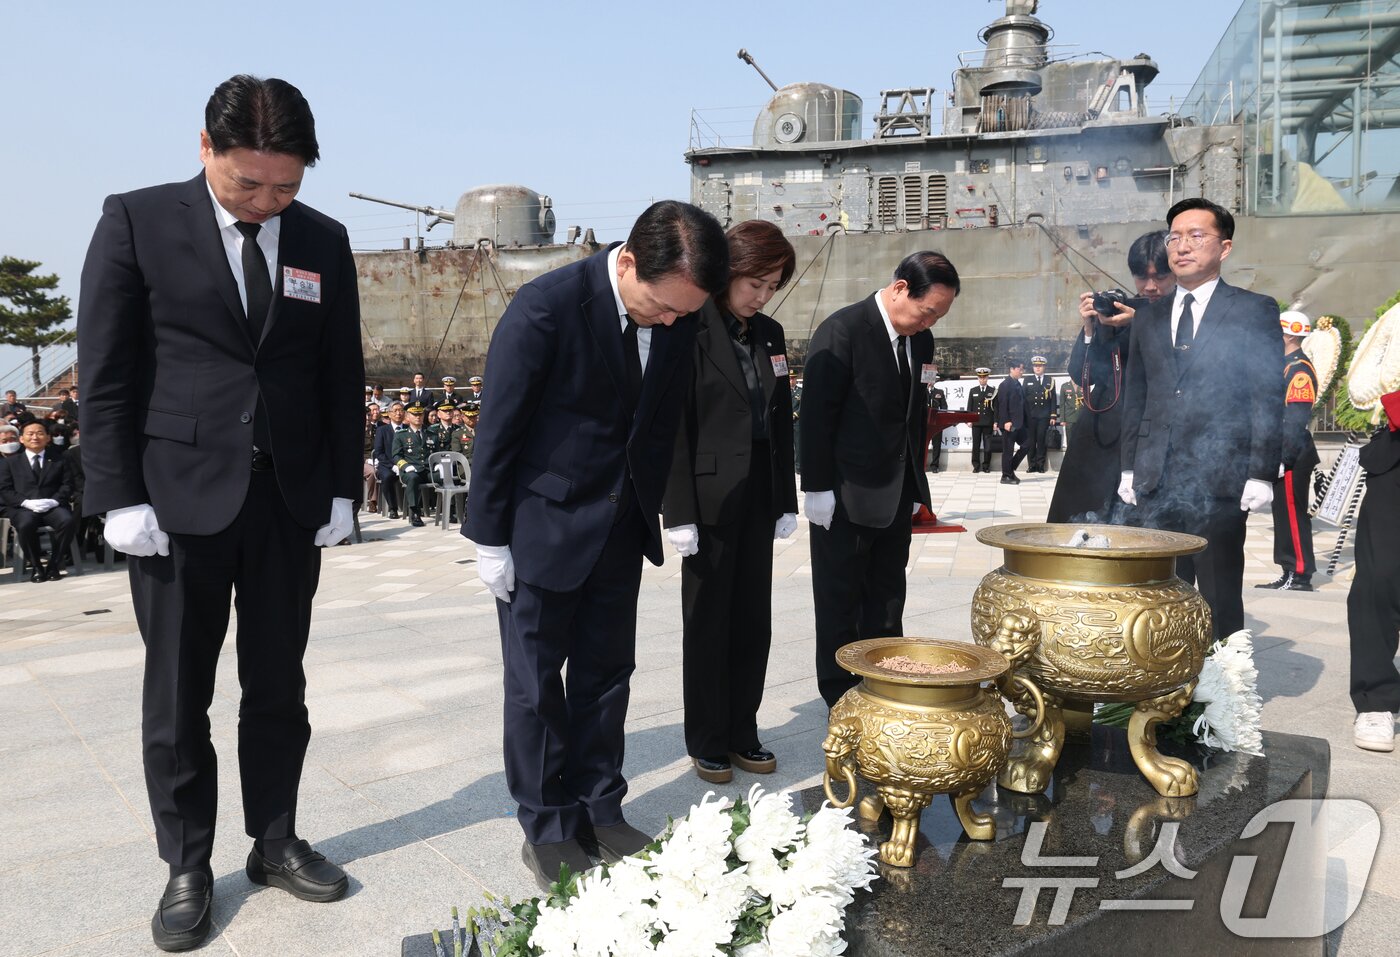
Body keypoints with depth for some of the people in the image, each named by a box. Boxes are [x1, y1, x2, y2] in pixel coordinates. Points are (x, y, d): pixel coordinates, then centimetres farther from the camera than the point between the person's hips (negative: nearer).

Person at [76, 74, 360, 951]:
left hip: (292, 499, 3)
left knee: (278, 688, 12)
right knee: (178, 698, 8)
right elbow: (105, 374, -3)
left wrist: (343, 488, 3)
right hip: (180, 494, -2)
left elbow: (343, 377, 8)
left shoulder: (323, 241, 7)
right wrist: (121, 497, -8)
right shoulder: (137, 222, -1)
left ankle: (276, 843, 28)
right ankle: (188, 870, 23)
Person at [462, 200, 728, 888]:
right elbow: (498, 428, -16)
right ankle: (546, 827, 23)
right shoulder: (546, 306, -21)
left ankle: (599, 811, 29)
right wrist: (490, 539, -12)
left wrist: (653, 510, 6)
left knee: (605, 673, 14)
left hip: (621, 526, 5)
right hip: (542, 525, -5)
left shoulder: (677, 319, -5)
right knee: (535, 682, 7)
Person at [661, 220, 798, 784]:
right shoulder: (691, 331, -10)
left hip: (759, 499, 6)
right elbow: (674, 427, -12)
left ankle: (742, 733, 26)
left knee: (753, 622, 12)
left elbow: (781, 421, 13)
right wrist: (679, 513, -16)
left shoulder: (770, 335, 10)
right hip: (709, 500, -6)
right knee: (707, 624, 6)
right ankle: (707, 742, 20)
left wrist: (787, 500, 10)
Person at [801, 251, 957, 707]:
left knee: (887, 605, 13)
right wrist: (818, 488, -16)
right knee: (841, 606, 5)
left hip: (896, 498, 7)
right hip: (846, 498, -7)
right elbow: (816, 413, -15)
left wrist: (915, 486, 13)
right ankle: (842, 701, 17)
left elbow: (917, 414, 14)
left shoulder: (920, 339, 8)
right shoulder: (842, 331, -14)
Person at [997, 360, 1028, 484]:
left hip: (1018, 423, 8)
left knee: (1025, 445, 9)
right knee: (1008, 449, -1)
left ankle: (1010, 469, 19)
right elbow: (1002, 404, -17)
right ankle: (1006, 476, 7)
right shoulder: (1005, 384, -11)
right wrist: (1006, 421, -22)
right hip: (1009, 423, -8)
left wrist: (1023, 421, 12)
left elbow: (1021, 403, 15)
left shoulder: (1018, 384, 14)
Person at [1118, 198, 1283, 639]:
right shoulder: (1149, 318, 17)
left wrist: (1261, 473, -8)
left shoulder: (1255, 311, 4)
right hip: (1155, 482, 4)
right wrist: (1129, 467, 12)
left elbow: (1270, 398, -1)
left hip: (1220, 482, -4)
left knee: (1220, 599, 1)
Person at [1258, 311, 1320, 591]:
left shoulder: (1300, 370, -13)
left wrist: (1282, 458, -22)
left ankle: (1300, 576, 0)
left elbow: (1296, 420, -20)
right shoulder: (1286, 366, 17)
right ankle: (1289, 573, 17)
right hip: (1282, 453, 10)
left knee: (1293, 514, -6)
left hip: (1292, 457, -10)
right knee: (1284, 514, 11)